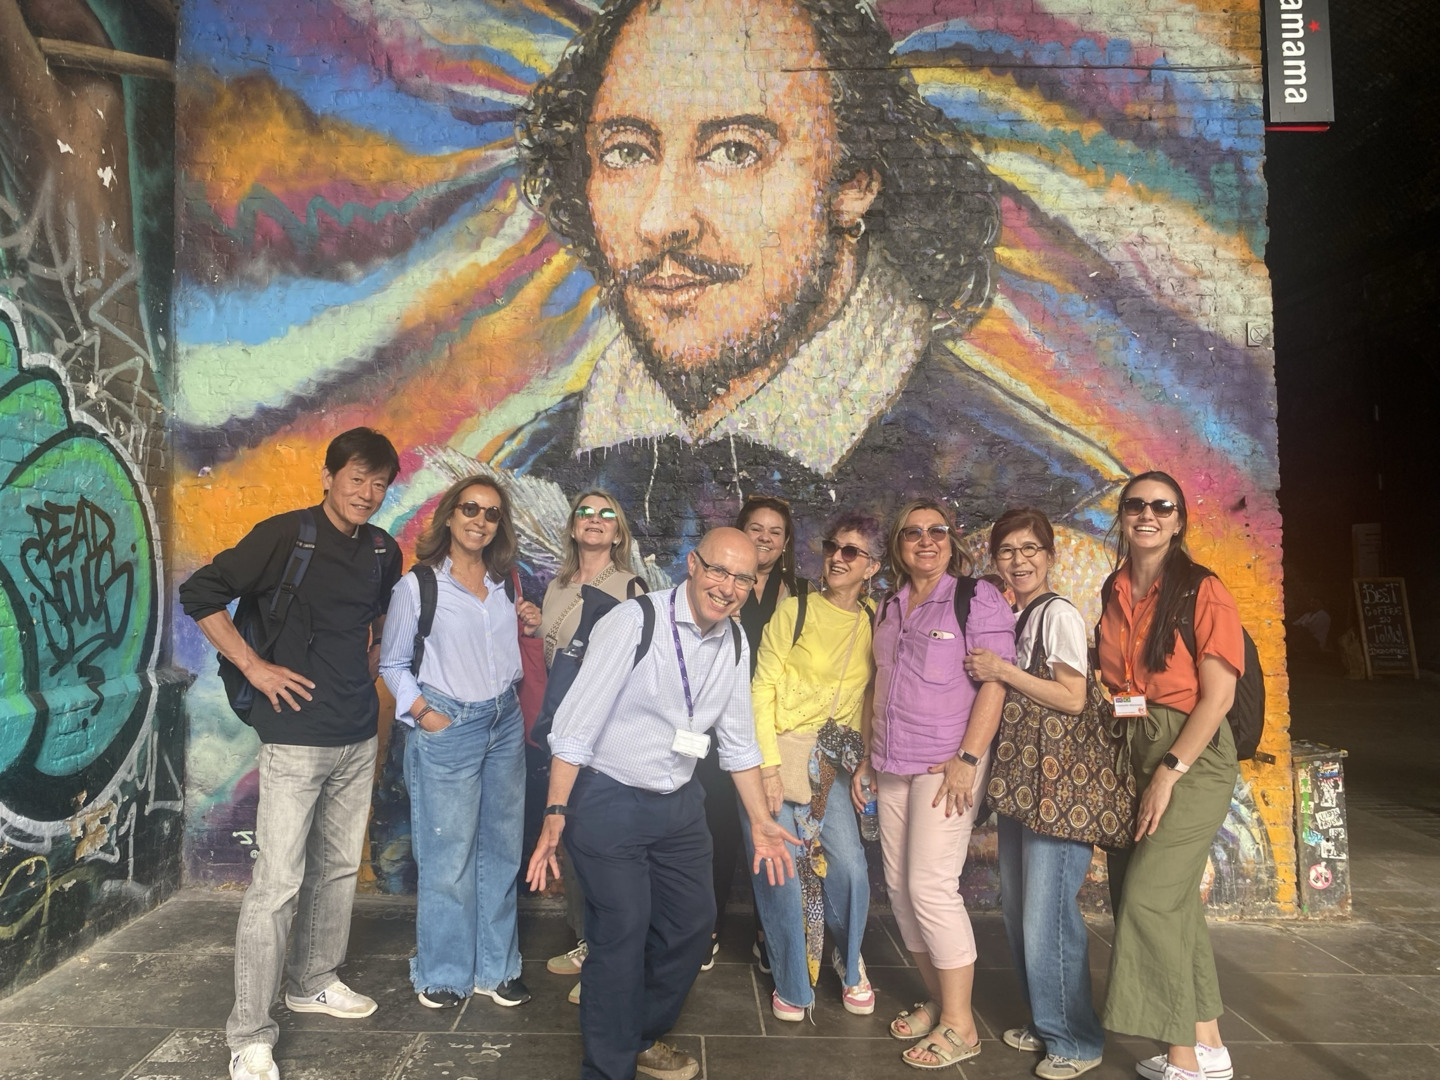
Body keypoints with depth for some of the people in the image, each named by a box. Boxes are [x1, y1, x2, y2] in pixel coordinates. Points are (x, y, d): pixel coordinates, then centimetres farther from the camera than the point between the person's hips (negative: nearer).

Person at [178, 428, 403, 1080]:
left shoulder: (384, 551, 7)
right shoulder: (286, 535, -11)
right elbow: (199, 594, -10)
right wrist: (254, 667, -13)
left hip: (358, 737, 6)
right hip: (295, 737, -6)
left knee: (338, 868, 17)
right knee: (277, 882, -3)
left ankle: (313, 982, 37)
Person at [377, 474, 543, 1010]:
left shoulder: (503, 585, 10)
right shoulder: (417, 585, -4)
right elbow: (393, 664, 2)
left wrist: (526, 627, 2)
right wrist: (421, 711, -10)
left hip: (505, 723, 5)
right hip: (448, 729, -5)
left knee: (502, 849, 10)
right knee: (448, 856, 1)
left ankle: (496, 967, 24)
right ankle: (443, 973, 21)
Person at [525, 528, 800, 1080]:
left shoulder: (734, 644, 0)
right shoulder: (634, 622, -20)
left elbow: (738, 740, 9)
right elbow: (577, 723, -19)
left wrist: (761, 822, 9)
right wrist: (556, 815, -21)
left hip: (680, 803, 7)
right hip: (609, 802, -7)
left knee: (692, 925, 15)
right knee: (622, 932, -3)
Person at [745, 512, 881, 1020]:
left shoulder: (874, 621, 5)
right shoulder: (794, 610, -6)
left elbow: (873, 696, 12)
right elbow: (763, 690, -8)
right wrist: (768, 767, -14)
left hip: (831, 762, 3)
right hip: (776, 752, -3)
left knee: (849, 866, -7)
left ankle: (850, 966, 23)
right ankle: (792, 985, 22)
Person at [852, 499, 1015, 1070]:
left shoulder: (978, 597, -5)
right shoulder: (890, 607, 15)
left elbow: (994, 683, -11)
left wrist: (968, 758, -18)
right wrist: (869, 759, 18)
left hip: (948, 765, -7)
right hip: (895, 766, 7)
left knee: (931, 886, -9)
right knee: (900, 887, 9)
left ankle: (959, 1024, 6)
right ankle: (937, 1000, 25)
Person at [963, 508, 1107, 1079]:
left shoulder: (1058, 614, -11)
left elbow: (1072, 697, -17)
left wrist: (1002, 671, -17)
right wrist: (989, 672, 2)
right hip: (1017, 776, 8)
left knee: (1047, 914, -3)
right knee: (1017, 909, 16)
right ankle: (1045, 1022, 34)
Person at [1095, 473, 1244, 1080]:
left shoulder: (1202, 591, -9)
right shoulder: (1115, 594, 10)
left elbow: (1217, 695, -13)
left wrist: (1169, 773, -16)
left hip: (1193, 757, -6)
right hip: (1135, 754, 6)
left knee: (1148, 898, -9)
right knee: (1176, 898, 12)